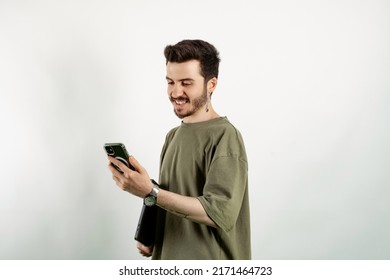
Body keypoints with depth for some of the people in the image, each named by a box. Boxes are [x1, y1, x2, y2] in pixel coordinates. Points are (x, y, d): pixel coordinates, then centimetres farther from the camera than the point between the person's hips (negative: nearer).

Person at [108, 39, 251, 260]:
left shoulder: (225, 137, -15)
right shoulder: (173, 135, 9)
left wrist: (149, 192, -28)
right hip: (168, 259, 7)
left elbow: (220, 213, -24)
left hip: (210, 270, -6)